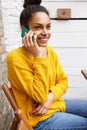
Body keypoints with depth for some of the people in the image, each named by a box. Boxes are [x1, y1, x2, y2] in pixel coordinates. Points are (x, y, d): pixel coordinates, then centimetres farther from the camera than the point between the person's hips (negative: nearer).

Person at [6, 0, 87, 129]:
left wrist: (50, 97, -15)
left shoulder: (50, 50, -2)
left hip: (56, 104, 7)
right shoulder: (15, 58, -23)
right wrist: (39, 56, -28)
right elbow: (40, 96, -26)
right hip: (40, 119, -6)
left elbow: (63, 81, 6)